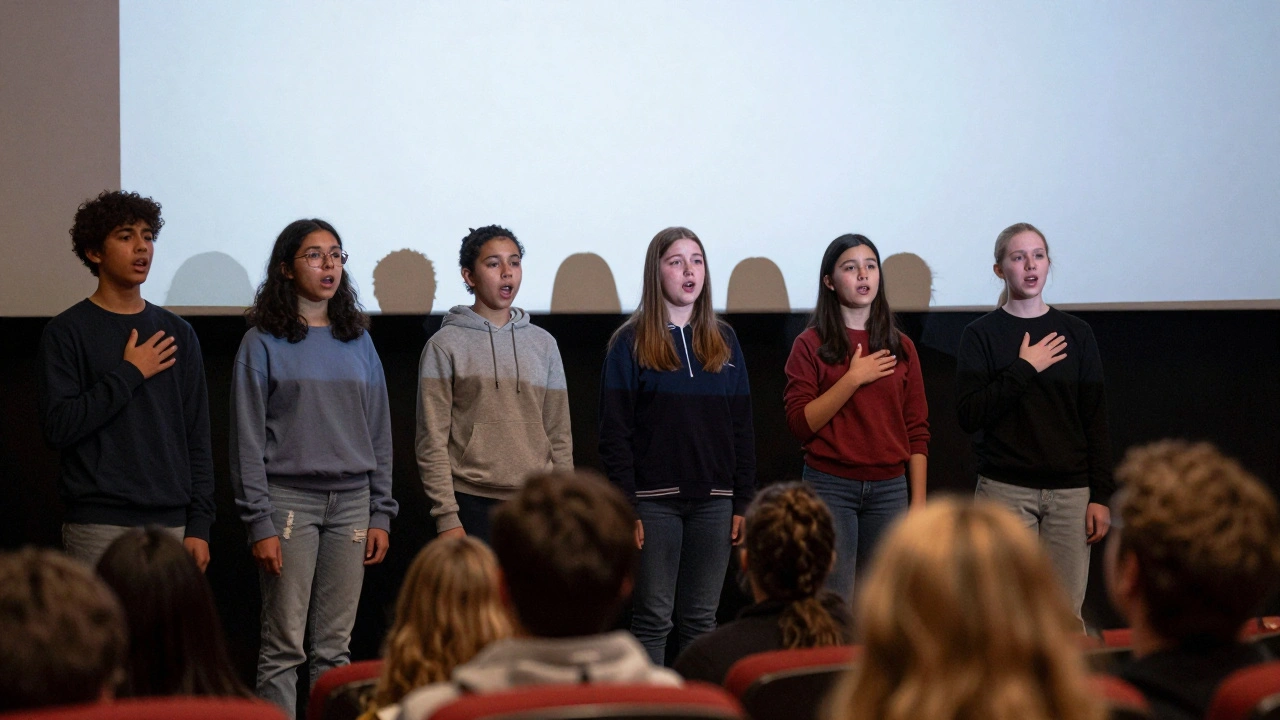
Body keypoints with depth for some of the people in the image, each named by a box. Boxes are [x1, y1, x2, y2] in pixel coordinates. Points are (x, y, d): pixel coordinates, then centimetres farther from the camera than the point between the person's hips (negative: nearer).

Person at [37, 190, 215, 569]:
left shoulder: (178, 334, 12)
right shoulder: (67, 332, 1)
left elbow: (197, 438, 11)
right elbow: (58, 425, -10)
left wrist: (199, 524, 4)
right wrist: (128, 374, -9)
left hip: (170, 523, 4)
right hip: (99, 526, -4)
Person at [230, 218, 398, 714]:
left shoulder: (358, 341, 12)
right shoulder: (264, 344, -1)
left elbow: (379, 432, 14)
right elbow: (248, 441, -3)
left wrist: (381, 514, 7)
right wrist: (260, 524, -10)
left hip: (351, 502, 4)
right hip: (289, 500, -4)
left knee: (335, 646, 5)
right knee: (284, 648, -4)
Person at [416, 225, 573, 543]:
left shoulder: (543, 344, 13)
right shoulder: (445, 345, 1)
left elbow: (560, 438, 14)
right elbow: (432, 442, -3)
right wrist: (446, 516, -10)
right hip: (473, 505, -3)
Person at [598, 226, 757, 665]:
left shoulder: (724, 341, 11)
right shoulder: (631, 344, -1)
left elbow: (741, 427, 11)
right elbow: (615, 433, -4)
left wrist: (743, 502, 5)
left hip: (713, 500, 4)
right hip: (655, 501, -4)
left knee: (701, 619, 7)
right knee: (653, 619, -1)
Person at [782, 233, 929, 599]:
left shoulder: (900, 346, 11)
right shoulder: (812, 345, 2)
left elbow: (917, 430, 10)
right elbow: (801, 423, -7)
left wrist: (918, 500, 3)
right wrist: (853, 379, -13)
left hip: (889, 487, 3)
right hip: (830, 486, -3)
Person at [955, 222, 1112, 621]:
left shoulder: (1076, 334, 9)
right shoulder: (982, 334, 3)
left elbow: (1096, 420, 8)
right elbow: (969, 414, -8)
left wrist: (1100, 495, 2)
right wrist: (1024, 369, -11)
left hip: (1070, 492, 2)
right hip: (1005, 490, -2)